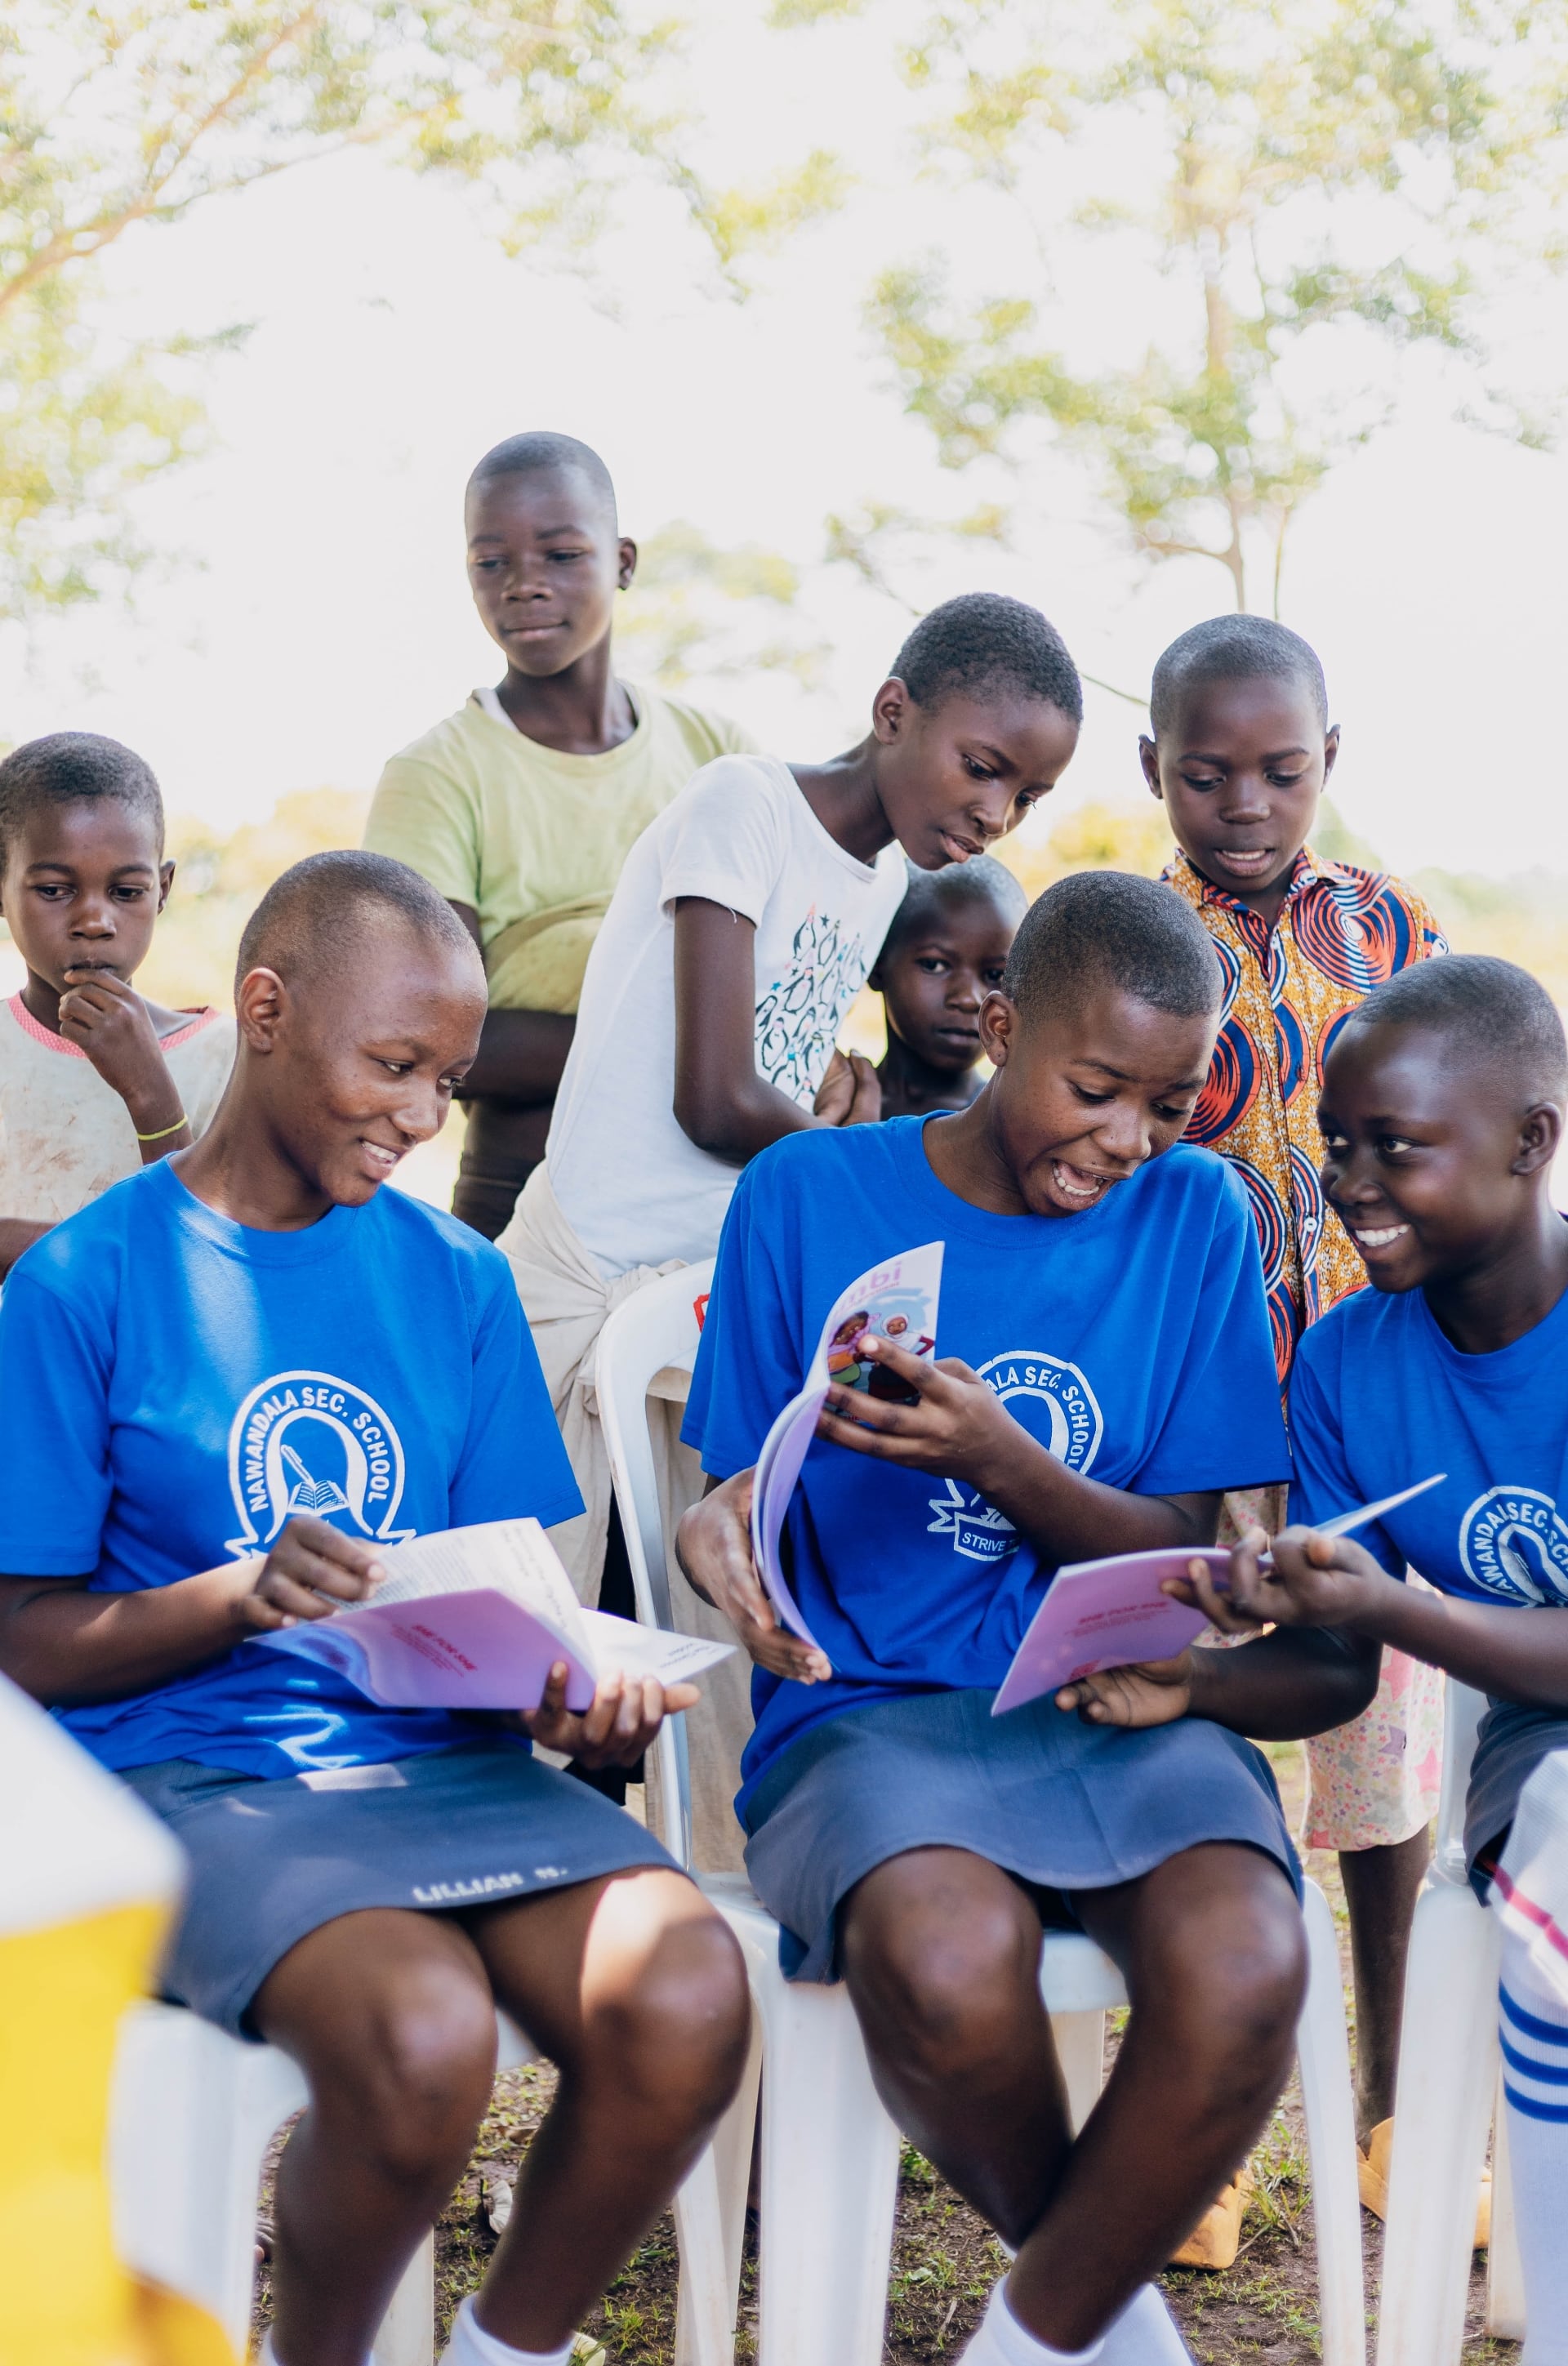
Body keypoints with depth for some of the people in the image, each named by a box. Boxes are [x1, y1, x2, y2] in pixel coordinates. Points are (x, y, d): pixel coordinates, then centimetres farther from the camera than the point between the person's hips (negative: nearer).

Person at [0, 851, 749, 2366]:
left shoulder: (454, 1277, 12)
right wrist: (240, 1596, -19)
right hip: (197, 1774, -4)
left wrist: (569, 1686, -11)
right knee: (421, 2040, -34)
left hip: (446, 1758, 4)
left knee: (687, 2006, -26)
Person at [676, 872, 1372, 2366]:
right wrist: (721, 1533, -16)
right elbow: (741, 1500, 9)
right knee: (950, 1963, -36)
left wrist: (1001, 1461, -14)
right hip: (870, 1709, -1)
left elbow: (1181, 1561, 6)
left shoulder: (1194, 1215, 8)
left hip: (1119, 1709, 2)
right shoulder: (809, 1194, 4)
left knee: (1243, 1967, -32)